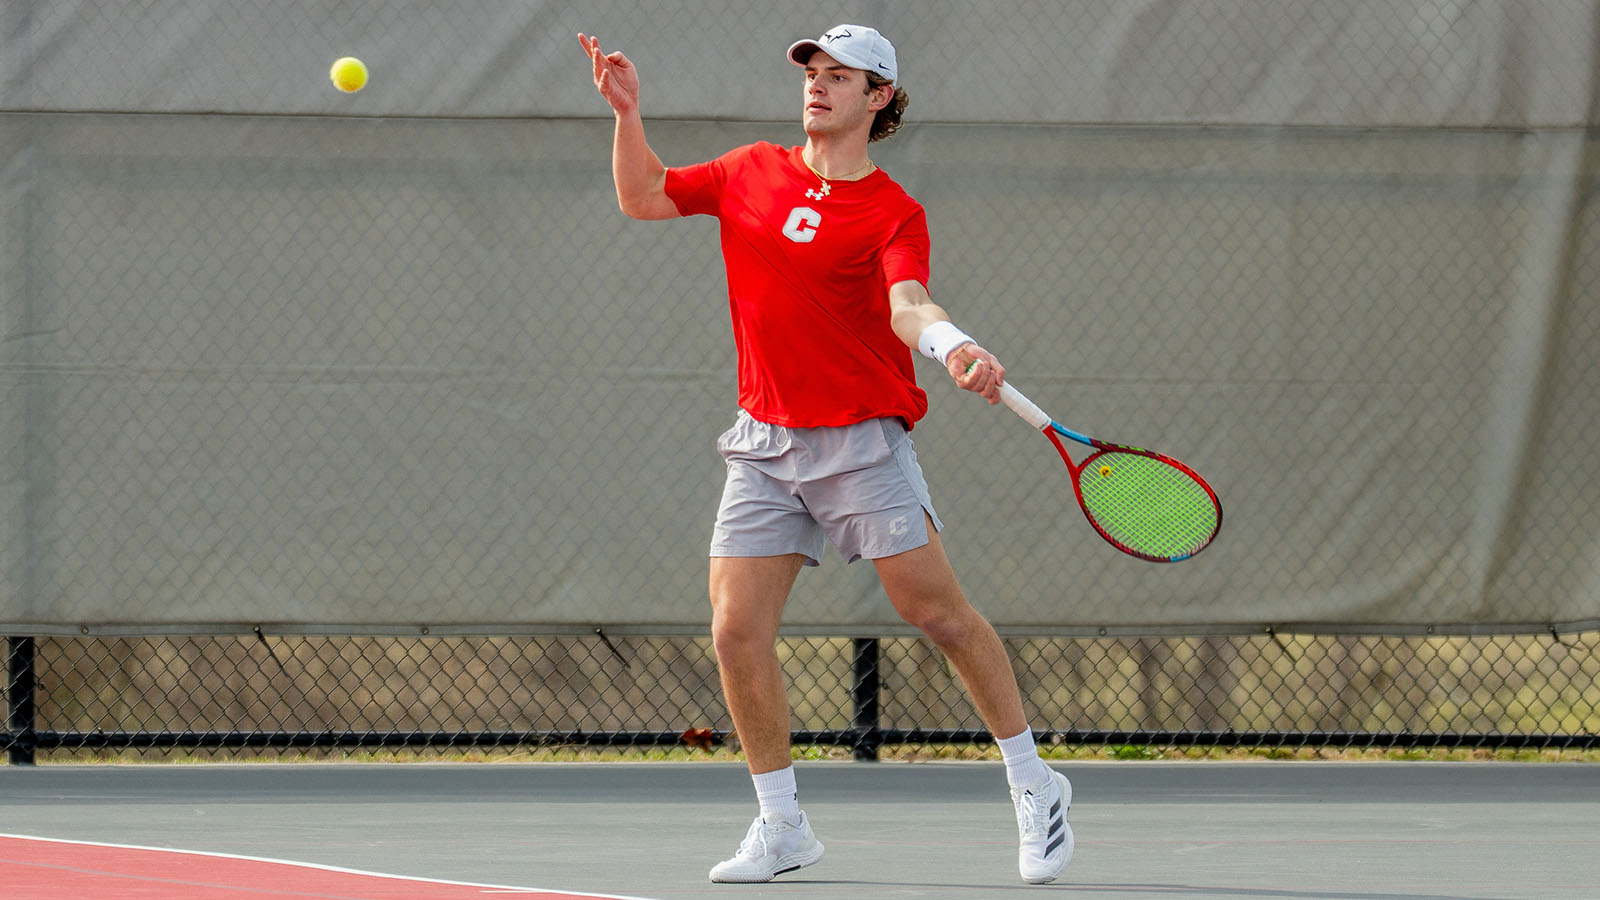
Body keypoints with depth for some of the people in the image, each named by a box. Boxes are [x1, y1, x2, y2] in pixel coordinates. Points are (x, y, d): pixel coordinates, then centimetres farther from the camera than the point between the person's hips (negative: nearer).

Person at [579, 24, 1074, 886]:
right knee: (736, 630, -5)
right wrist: (627, 112, 3)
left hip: (861, 441, -4)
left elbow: (907, 305, -22)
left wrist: (951, 344, -44)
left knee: (937, 610, -7)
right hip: (764, 445, 4)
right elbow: (643, 196, 19)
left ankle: (1033, 786, 9)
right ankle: (782, 826, 7)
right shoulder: (752, 172, 9)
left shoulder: (894, 213, -6)